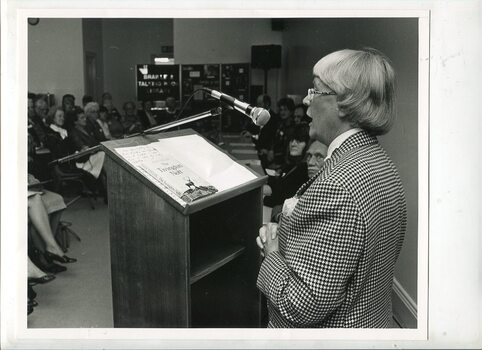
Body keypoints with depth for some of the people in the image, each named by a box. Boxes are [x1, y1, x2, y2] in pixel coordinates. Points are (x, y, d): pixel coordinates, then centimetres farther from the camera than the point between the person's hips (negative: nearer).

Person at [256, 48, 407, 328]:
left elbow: (303, 306, -29)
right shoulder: (381, 162, 0)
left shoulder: (338, 186, -31)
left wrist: (272, 253, -13)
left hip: (334, 327, -8)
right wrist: (284, 232, -2)